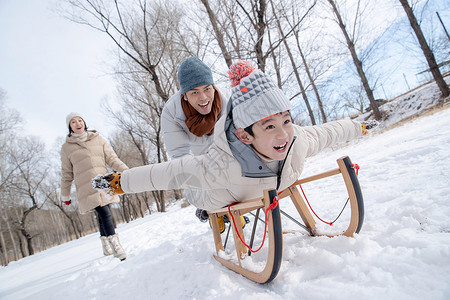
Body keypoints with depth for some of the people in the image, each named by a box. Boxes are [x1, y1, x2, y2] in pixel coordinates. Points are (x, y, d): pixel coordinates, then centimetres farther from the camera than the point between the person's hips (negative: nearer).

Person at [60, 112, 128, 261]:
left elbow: (112, 158, 8)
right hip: (87, 189, -3)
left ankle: (106, 246, 24)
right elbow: (67, 173, 14)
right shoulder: (67, 147, 9)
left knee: (103, 214, 8)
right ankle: (115, 245, -15)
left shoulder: (98, 139, 13)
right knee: (104, 213, -17)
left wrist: (125, 170, -7)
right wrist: (65, 195, 17)